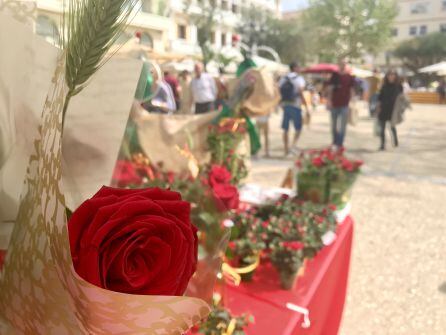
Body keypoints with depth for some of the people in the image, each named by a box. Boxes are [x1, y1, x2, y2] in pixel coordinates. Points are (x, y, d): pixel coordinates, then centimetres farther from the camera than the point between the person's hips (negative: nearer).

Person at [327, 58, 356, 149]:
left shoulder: (350, 77, 3)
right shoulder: (334, 75, 3)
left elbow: (352, 90, 6)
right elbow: (330, 88, 2)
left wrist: (351, 101, -2)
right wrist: (329, 100, -7)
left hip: (344, 104, -1)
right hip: (334, 104, 1)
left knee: (343, 126, -5)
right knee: (334, 125, 11)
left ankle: (340, 144, 0)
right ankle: (335, 143, 23)